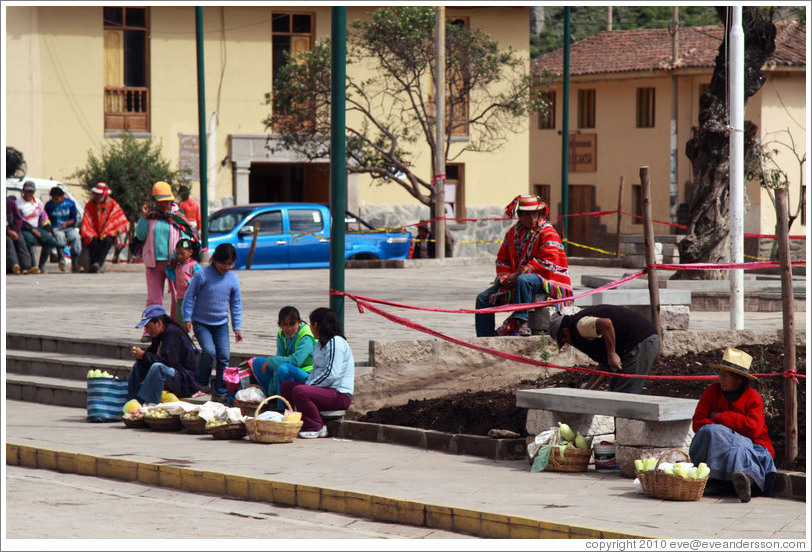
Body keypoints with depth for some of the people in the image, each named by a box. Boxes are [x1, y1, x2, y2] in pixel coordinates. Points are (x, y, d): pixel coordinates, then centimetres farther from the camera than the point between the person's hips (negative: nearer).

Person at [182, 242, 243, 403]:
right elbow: (189, 297, -4)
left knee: (224, 355, -6)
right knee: (209, 351, -22)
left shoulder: (233, 278, 0)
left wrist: (237, 327, 7)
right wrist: (187, 318, -7)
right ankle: (202, 381, 3)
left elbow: (236, 304, 9)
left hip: (221, 324, 4)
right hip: (201, 322, -3)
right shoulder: (201, 275, -12)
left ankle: (220, 392, 3)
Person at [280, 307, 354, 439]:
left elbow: (332, 374, -21)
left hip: (340, 395, -10)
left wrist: (309, 386, -17)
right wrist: (307, 384, 3)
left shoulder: (335, 343, -13)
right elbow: (315, 371, 23)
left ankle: (317, 428, -17)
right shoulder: (320, 344, 20)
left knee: (299, 391, -31)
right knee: (286, 386, 6)